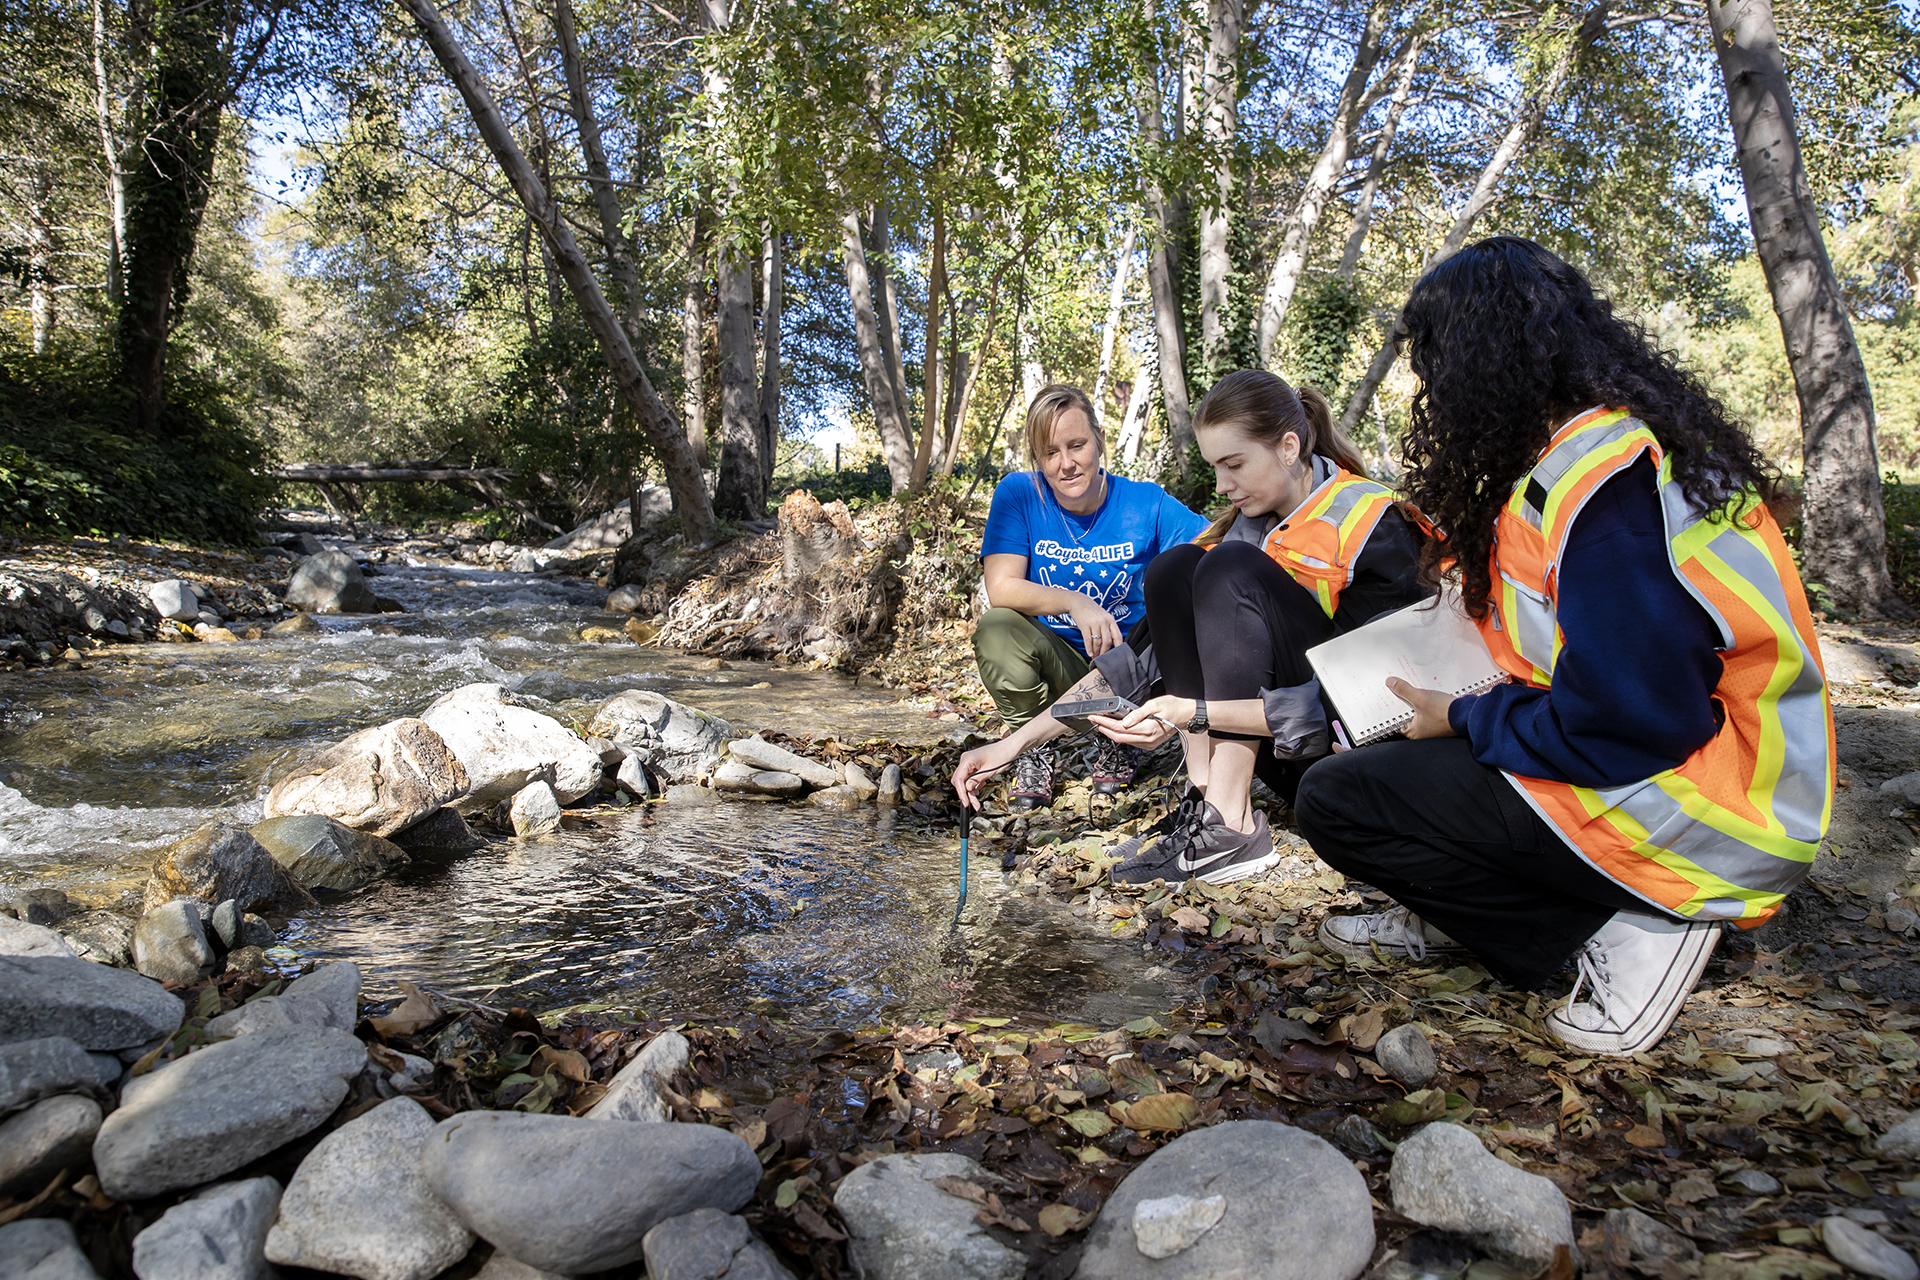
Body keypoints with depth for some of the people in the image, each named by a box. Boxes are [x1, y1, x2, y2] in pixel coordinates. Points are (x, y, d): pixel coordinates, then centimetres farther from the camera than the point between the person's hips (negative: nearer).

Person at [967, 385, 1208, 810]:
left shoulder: (1146, 503, -9)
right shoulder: (1018, 494, -11)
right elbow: (1001, 588, -21)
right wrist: (1074, 603, -37)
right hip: (1055, 662, -1)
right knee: (996, 628, -31)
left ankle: (1118, 744, 4)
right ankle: (1033, 752, -4)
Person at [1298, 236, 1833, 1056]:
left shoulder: (1608, 482, -25)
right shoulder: (1619, 441, 8)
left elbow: (1630, 725, -26)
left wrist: (1464, 721, -12)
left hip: (1694, 820, -10)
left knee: (1334, 801, -13)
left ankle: (1626, 928, -6)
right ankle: (1447, 914, 14)